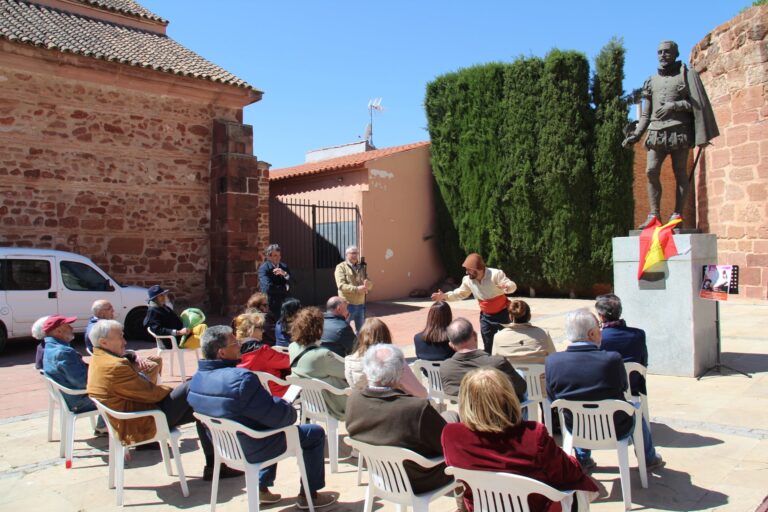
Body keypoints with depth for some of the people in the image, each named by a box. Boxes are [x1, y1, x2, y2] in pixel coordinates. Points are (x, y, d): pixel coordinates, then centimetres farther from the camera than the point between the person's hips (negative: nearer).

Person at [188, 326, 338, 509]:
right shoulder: (241, 379, -33)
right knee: (316, 433, 8)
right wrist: (291, 411, -5)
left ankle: (262, 488, 34)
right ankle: (309, 495, 19)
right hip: (252, 451, -8)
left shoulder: (196, 379, -5)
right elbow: (281, 416, -28)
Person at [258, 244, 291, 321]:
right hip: (269, 306, -5)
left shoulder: (284, 267, 9)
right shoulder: (263, 268, -9)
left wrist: (284, 274, -17)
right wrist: (284, 288, -7)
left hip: (283, 304, 5)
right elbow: (268, 288, -21)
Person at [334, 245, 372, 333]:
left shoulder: (362, 267, 12)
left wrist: (368, 283, -15)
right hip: (347, 305, -5)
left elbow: (370, 285, 10)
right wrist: (357, 289, -28)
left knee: (361, 331, 14)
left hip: (360, 305, 5)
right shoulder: (341, 267, -5)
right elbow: (341, 285, -17)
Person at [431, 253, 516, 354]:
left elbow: (512, 286, -25)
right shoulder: (467, 280, -8)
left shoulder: (495, 274, -24)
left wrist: (507, 287, -50)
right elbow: (460, 293, 8)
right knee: (487, 346, 10)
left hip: (502, 314, -4)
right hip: (486, 316, 4)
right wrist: (445, 296, -6)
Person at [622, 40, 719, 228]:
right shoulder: (652, 81, 19)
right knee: (651, 172, -9)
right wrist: (636, 134, 7)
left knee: (680, 173, -3)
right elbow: (646, 114, 18)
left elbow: (699, 104, 1)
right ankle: (654, 215, -5)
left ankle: (677, 215, -3)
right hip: (656, 133, 4)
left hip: (679, 131, -3)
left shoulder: (687, 75, 9)